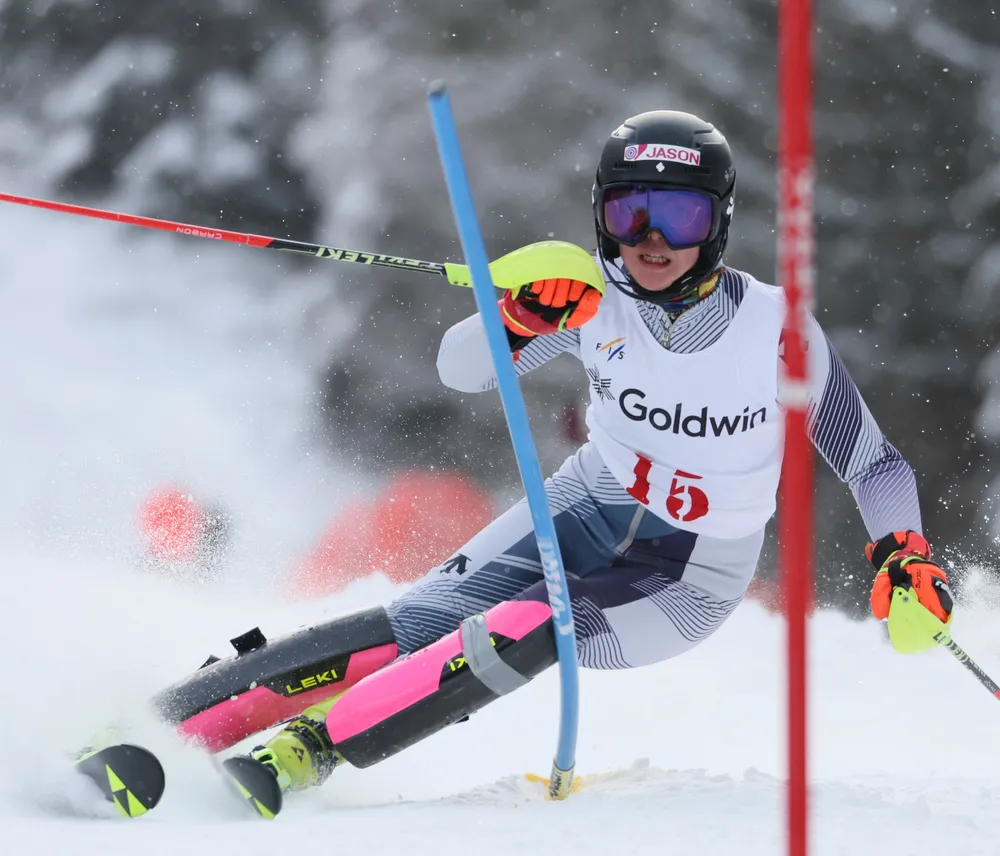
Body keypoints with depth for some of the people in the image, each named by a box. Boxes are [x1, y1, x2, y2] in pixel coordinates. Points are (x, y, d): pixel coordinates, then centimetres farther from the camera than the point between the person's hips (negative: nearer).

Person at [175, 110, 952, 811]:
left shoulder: (777, 329, -22)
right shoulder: (595, 302, -16)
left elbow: (875, 465, -12)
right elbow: (460, 370, -17)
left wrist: (906, 553, -31)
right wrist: (524, 317, -38)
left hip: (691, 579, -3)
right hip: (591, 506, 3)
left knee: (519, 633, -30)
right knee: (418, 626, -16)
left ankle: (310, 749, -25)